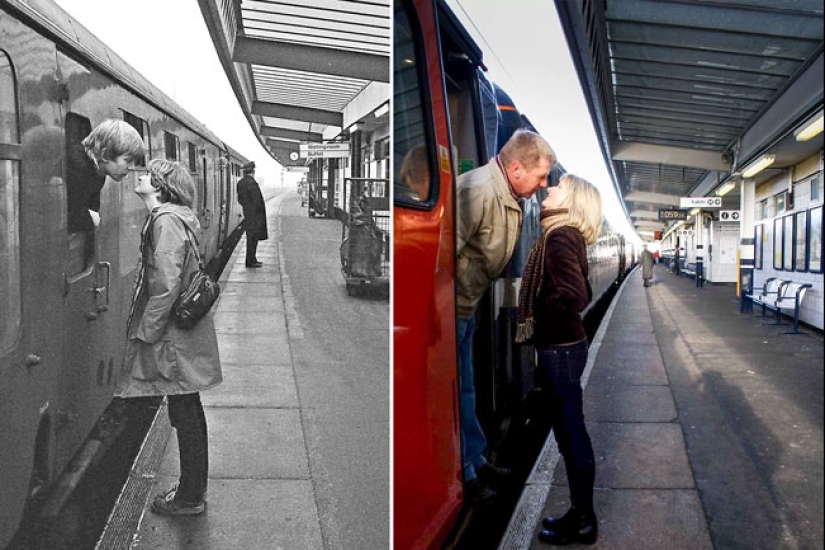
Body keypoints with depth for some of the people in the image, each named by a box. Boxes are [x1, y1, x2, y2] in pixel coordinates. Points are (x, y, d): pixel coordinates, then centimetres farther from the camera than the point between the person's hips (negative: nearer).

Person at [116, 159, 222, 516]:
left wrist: (145, 332, -16)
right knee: (188, 412, 18)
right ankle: (194, 488, 31)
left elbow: (167, 285, -22)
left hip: (176, 336, -10)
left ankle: (189, 498, 16)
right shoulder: (176, 217, 12)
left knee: (185, 415, 2)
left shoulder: (166, 220, -18)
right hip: (183, 330, 10)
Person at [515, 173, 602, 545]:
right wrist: (543, 318, 10)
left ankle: (583, 522, 17)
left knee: (571, 434, 2)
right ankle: (581, 514, 29)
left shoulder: (559, 237, -17)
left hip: (560, 349, -9)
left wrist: (534, 320, -12)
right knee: (570, 432, 16)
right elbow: (582, 294, 18)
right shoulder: (567, 235, 11)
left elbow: (573, 298, -27)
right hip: (564, 345, 9)